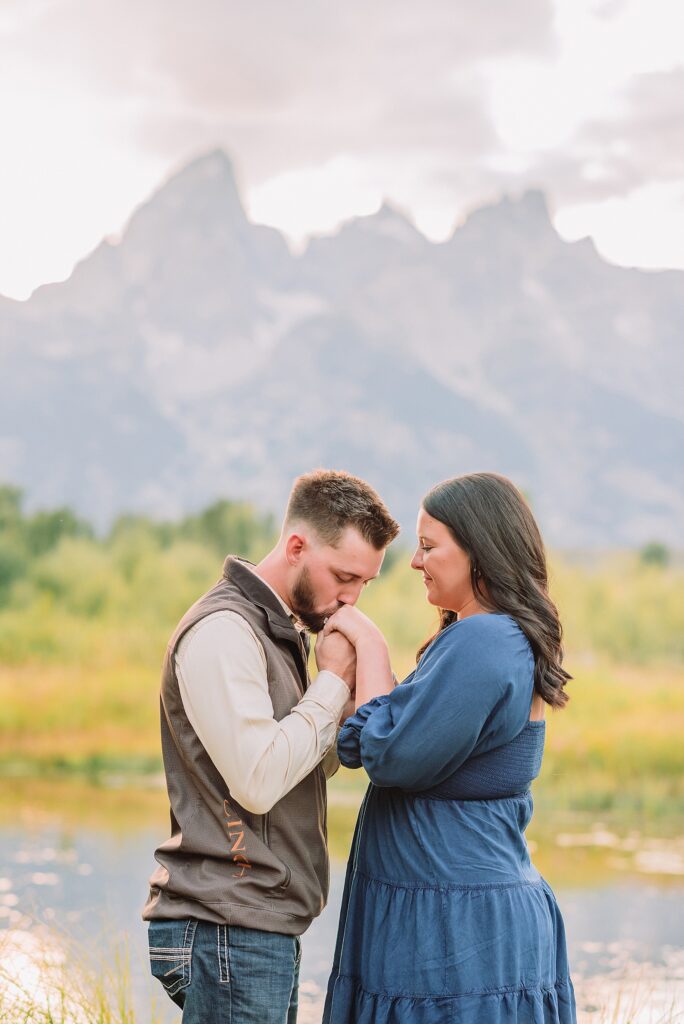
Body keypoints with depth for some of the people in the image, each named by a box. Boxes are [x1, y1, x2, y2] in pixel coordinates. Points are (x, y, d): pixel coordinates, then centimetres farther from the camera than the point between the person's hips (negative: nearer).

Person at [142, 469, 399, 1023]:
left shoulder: (282, 630, 17)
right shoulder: (222, 631, -15)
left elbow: (313, 765, 17)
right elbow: (258, 781, -23)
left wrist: (353, 691, 0)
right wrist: (333, 683, -13)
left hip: (267, 929, 10)